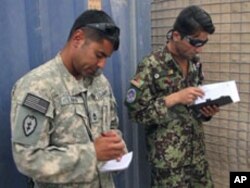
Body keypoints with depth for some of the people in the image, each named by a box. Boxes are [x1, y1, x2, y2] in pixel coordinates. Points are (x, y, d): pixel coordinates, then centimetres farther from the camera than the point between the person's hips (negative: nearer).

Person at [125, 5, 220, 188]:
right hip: (168, 156, -6)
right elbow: (135, 111, -17)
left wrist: (205, 111, -5)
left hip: (197, 151, 7)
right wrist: (174, 98, -23)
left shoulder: (195, 63, 6)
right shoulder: (152, 65, -15)